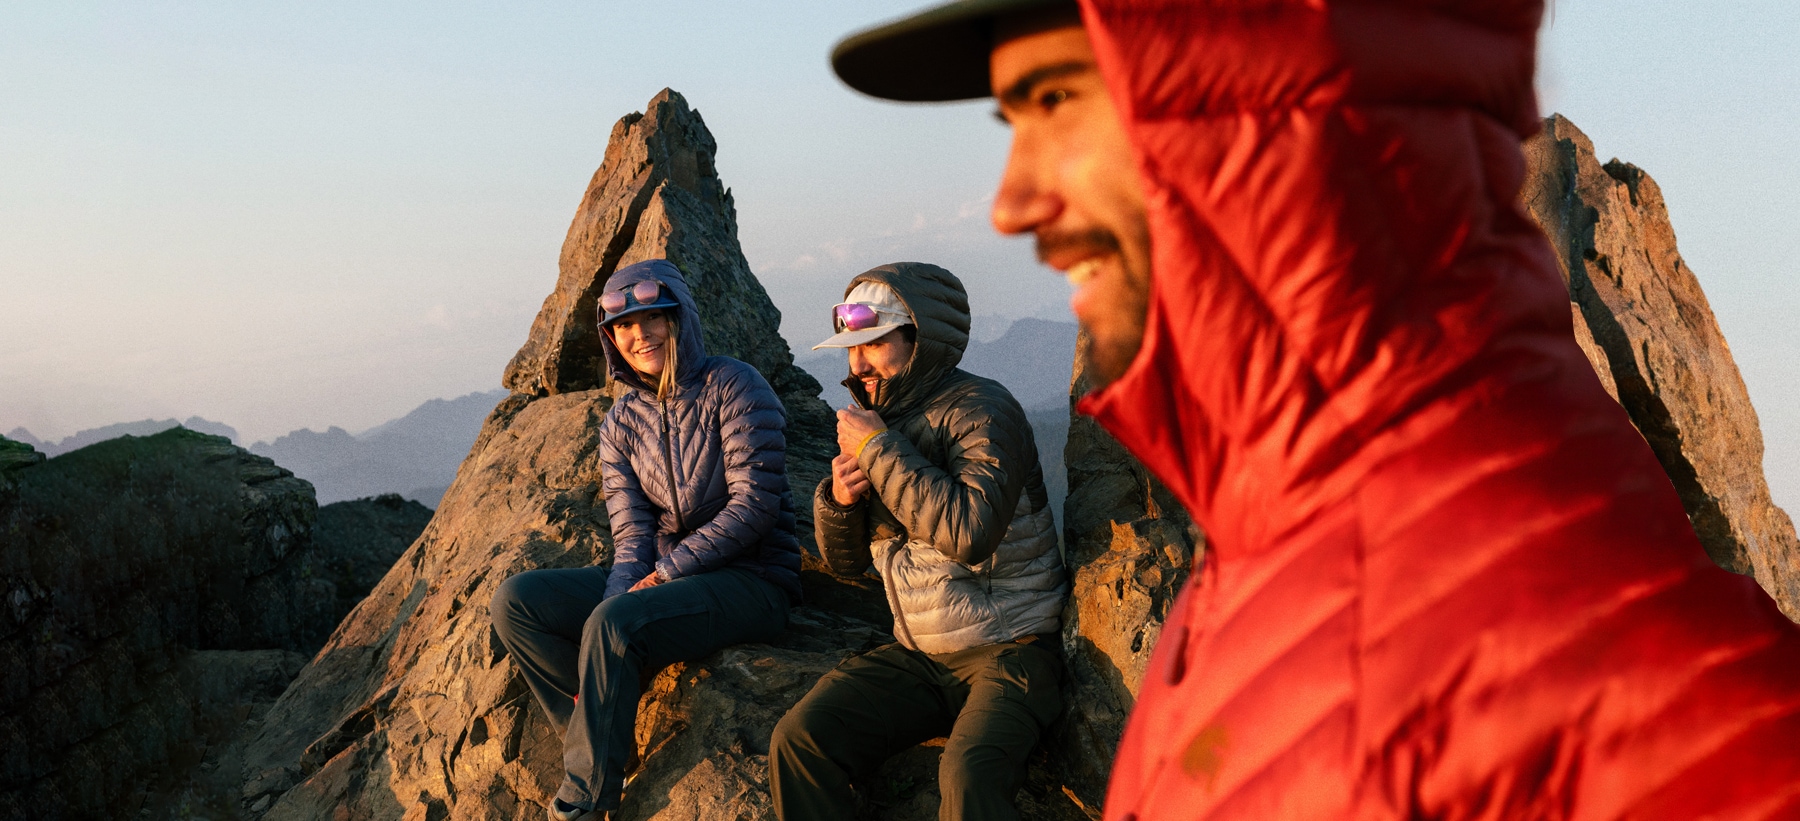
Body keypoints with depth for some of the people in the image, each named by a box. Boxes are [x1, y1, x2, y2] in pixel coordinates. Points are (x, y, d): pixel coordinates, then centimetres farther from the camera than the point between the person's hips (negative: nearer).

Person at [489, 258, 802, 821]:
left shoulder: (732, 387, -8)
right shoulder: (621, 424, 9)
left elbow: (755, 503, -15)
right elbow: (633, 536, 1)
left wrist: (667, 573, -18)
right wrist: (623, 593, -20)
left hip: (750, 580, -7)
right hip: (662, 579, 7)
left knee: (612, 624, -32)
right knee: (516, 601, -8)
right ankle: (612, 743, -11)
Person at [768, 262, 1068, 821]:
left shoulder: (982, 410, -11)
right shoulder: (876, 421, 10)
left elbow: (969, 532, -30)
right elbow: (846, 561, 17)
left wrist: (878, 449, -22)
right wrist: (838, 500, -5)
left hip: (1008, 651, -6)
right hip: (919, 656, 6)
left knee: (968, 775, -34)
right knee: (798, 740, -16)